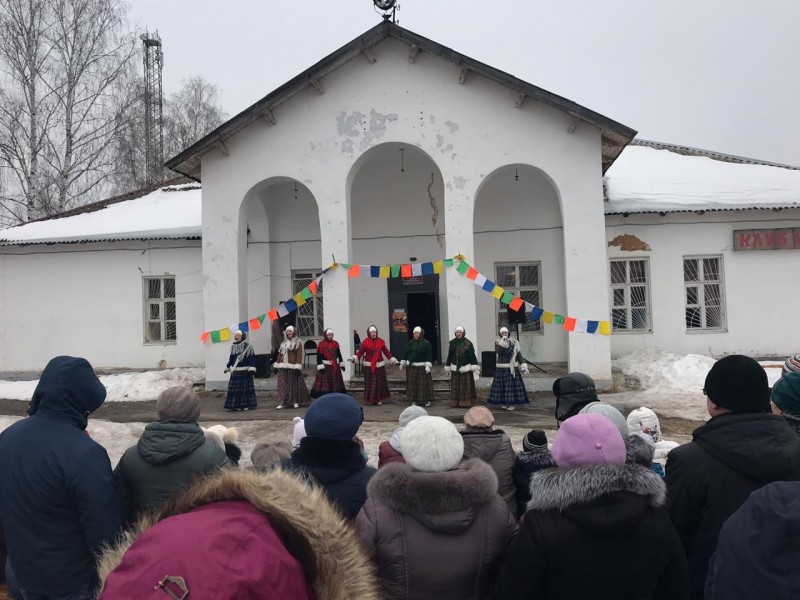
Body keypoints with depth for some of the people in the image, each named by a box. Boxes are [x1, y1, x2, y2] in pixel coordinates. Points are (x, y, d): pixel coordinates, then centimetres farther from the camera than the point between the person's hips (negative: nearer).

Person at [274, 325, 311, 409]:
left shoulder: (298, 342, -1)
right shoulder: (283, 343, 17)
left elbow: (299, 355, -8)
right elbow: (280, 354, 19)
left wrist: (298, 367, -16)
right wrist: (276, 365, 14)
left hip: (292, 367, -5)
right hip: (283, 367, 5)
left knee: (294, 384, 2)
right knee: (282, 385, -1)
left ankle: (296, 402, 13)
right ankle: (282, 403, -2)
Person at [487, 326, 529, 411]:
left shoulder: (513, 343, 3)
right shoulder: (497, 342, 1)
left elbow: (518, 354, 3)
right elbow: (497, 351, -17)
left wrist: (523, 365, -4)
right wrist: (502, 343, -26)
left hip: (512, 367, 1)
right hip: (501, 368, 0)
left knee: (513, 385, -2)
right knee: (502, 386, 0)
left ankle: (512, 403, 6)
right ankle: (504, 403, 12)